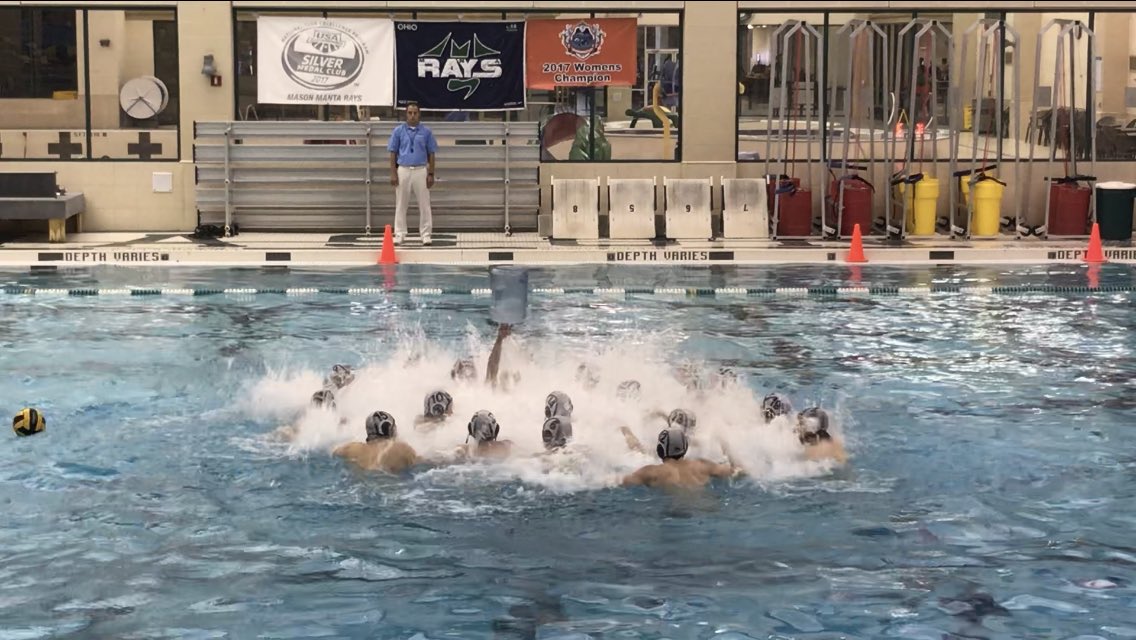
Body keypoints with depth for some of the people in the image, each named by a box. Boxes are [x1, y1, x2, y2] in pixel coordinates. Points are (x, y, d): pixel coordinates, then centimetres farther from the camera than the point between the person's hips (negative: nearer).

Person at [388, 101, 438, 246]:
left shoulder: (426, 131, 4)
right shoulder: (398, 131, 4)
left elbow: (431, 154, 5)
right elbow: (393, 153, 5)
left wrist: (431, 174, -2)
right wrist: (393, 173, -4)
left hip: (421, 171, 0)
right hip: (403, 170, 0)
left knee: (424, 204, -1)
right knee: (401, 205, 4)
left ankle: (425, 235, 5)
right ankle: (400, 235, 11)